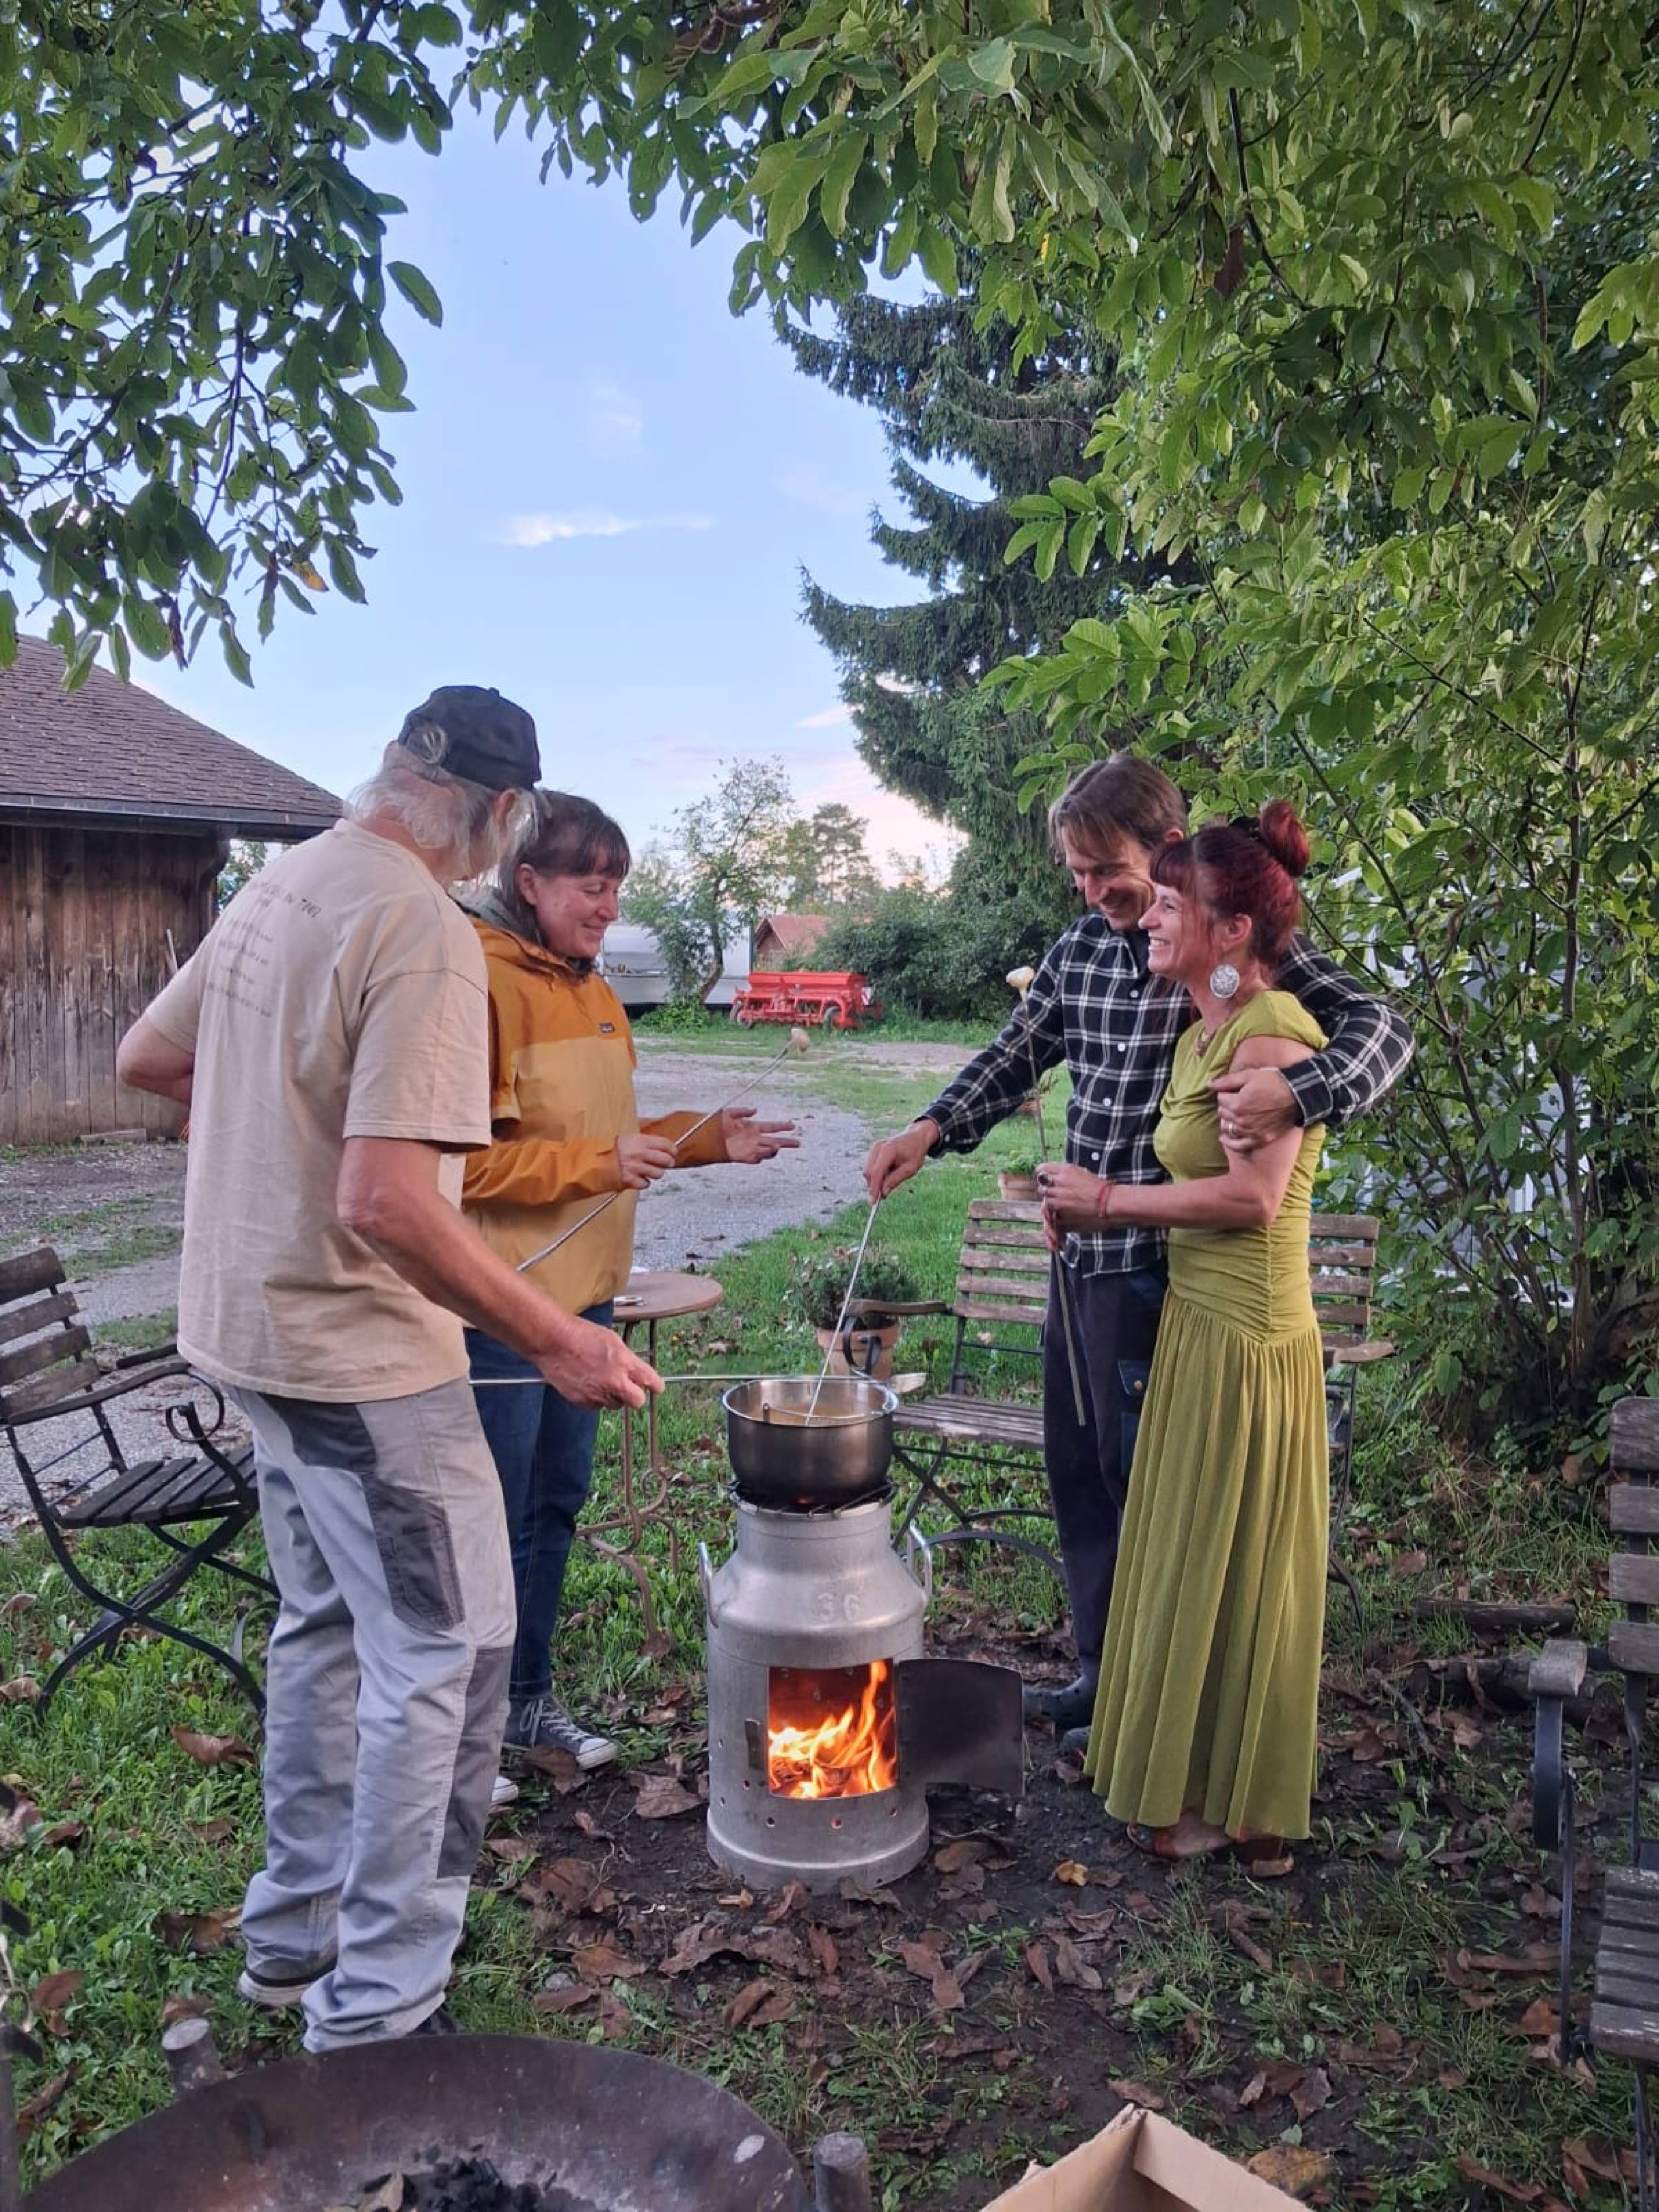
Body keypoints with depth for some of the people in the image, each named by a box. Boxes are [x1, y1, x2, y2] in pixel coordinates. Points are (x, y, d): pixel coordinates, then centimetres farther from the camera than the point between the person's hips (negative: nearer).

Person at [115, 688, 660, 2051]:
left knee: (328, 1624, 22)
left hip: (252, 1326, 9)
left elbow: (145, 1060, 17)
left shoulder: (274, 890, 6)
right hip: (362, 1351, -9)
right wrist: (560, 1343, -23)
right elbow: (387, 1207, -29)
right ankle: (378, 2014, 15)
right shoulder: (428, 932, -22)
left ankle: (297, 1932, 38)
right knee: (444, 1657, 4)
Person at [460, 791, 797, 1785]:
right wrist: (597, 1165, -22)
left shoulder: (594, 993, 12)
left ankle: (529, 1700, 35)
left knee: (556, 1504, 19)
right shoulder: (483, 983, -17)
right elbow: (464, 1158, -21)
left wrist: (711, 1138, 7)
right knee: (489, 1524, 4)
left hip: (585, 1290, 9)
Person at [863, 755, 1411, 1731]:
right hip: (1081, 1250, 7)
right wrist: (931, 1129, 2)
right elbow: (1017, 1057, 16)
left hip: (1158, 1260, -7)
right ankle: (1102, 1677, 35)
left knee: (1136, 1475, 4)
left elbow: (1384, 1029, -19)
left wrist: (1298, 1093, -38)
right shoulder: (1082, 946, 8)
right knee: (1076, 1466, 17)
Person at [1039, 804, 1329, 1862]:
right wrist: (1092, 1207, 1)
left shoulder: (1269, 1032, -18)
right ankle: (1190, 1780, 35)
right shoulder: (1206, 1034, 11)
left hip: (1246, 1336, -9)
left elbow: (1252, 1195, -25)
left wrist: (1111, 1200, -16)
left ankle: (1227, 1808, 24)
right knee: (1188, 1560, 18)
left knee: (1224, 1567, 5)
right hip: (1200, 1322, 9)